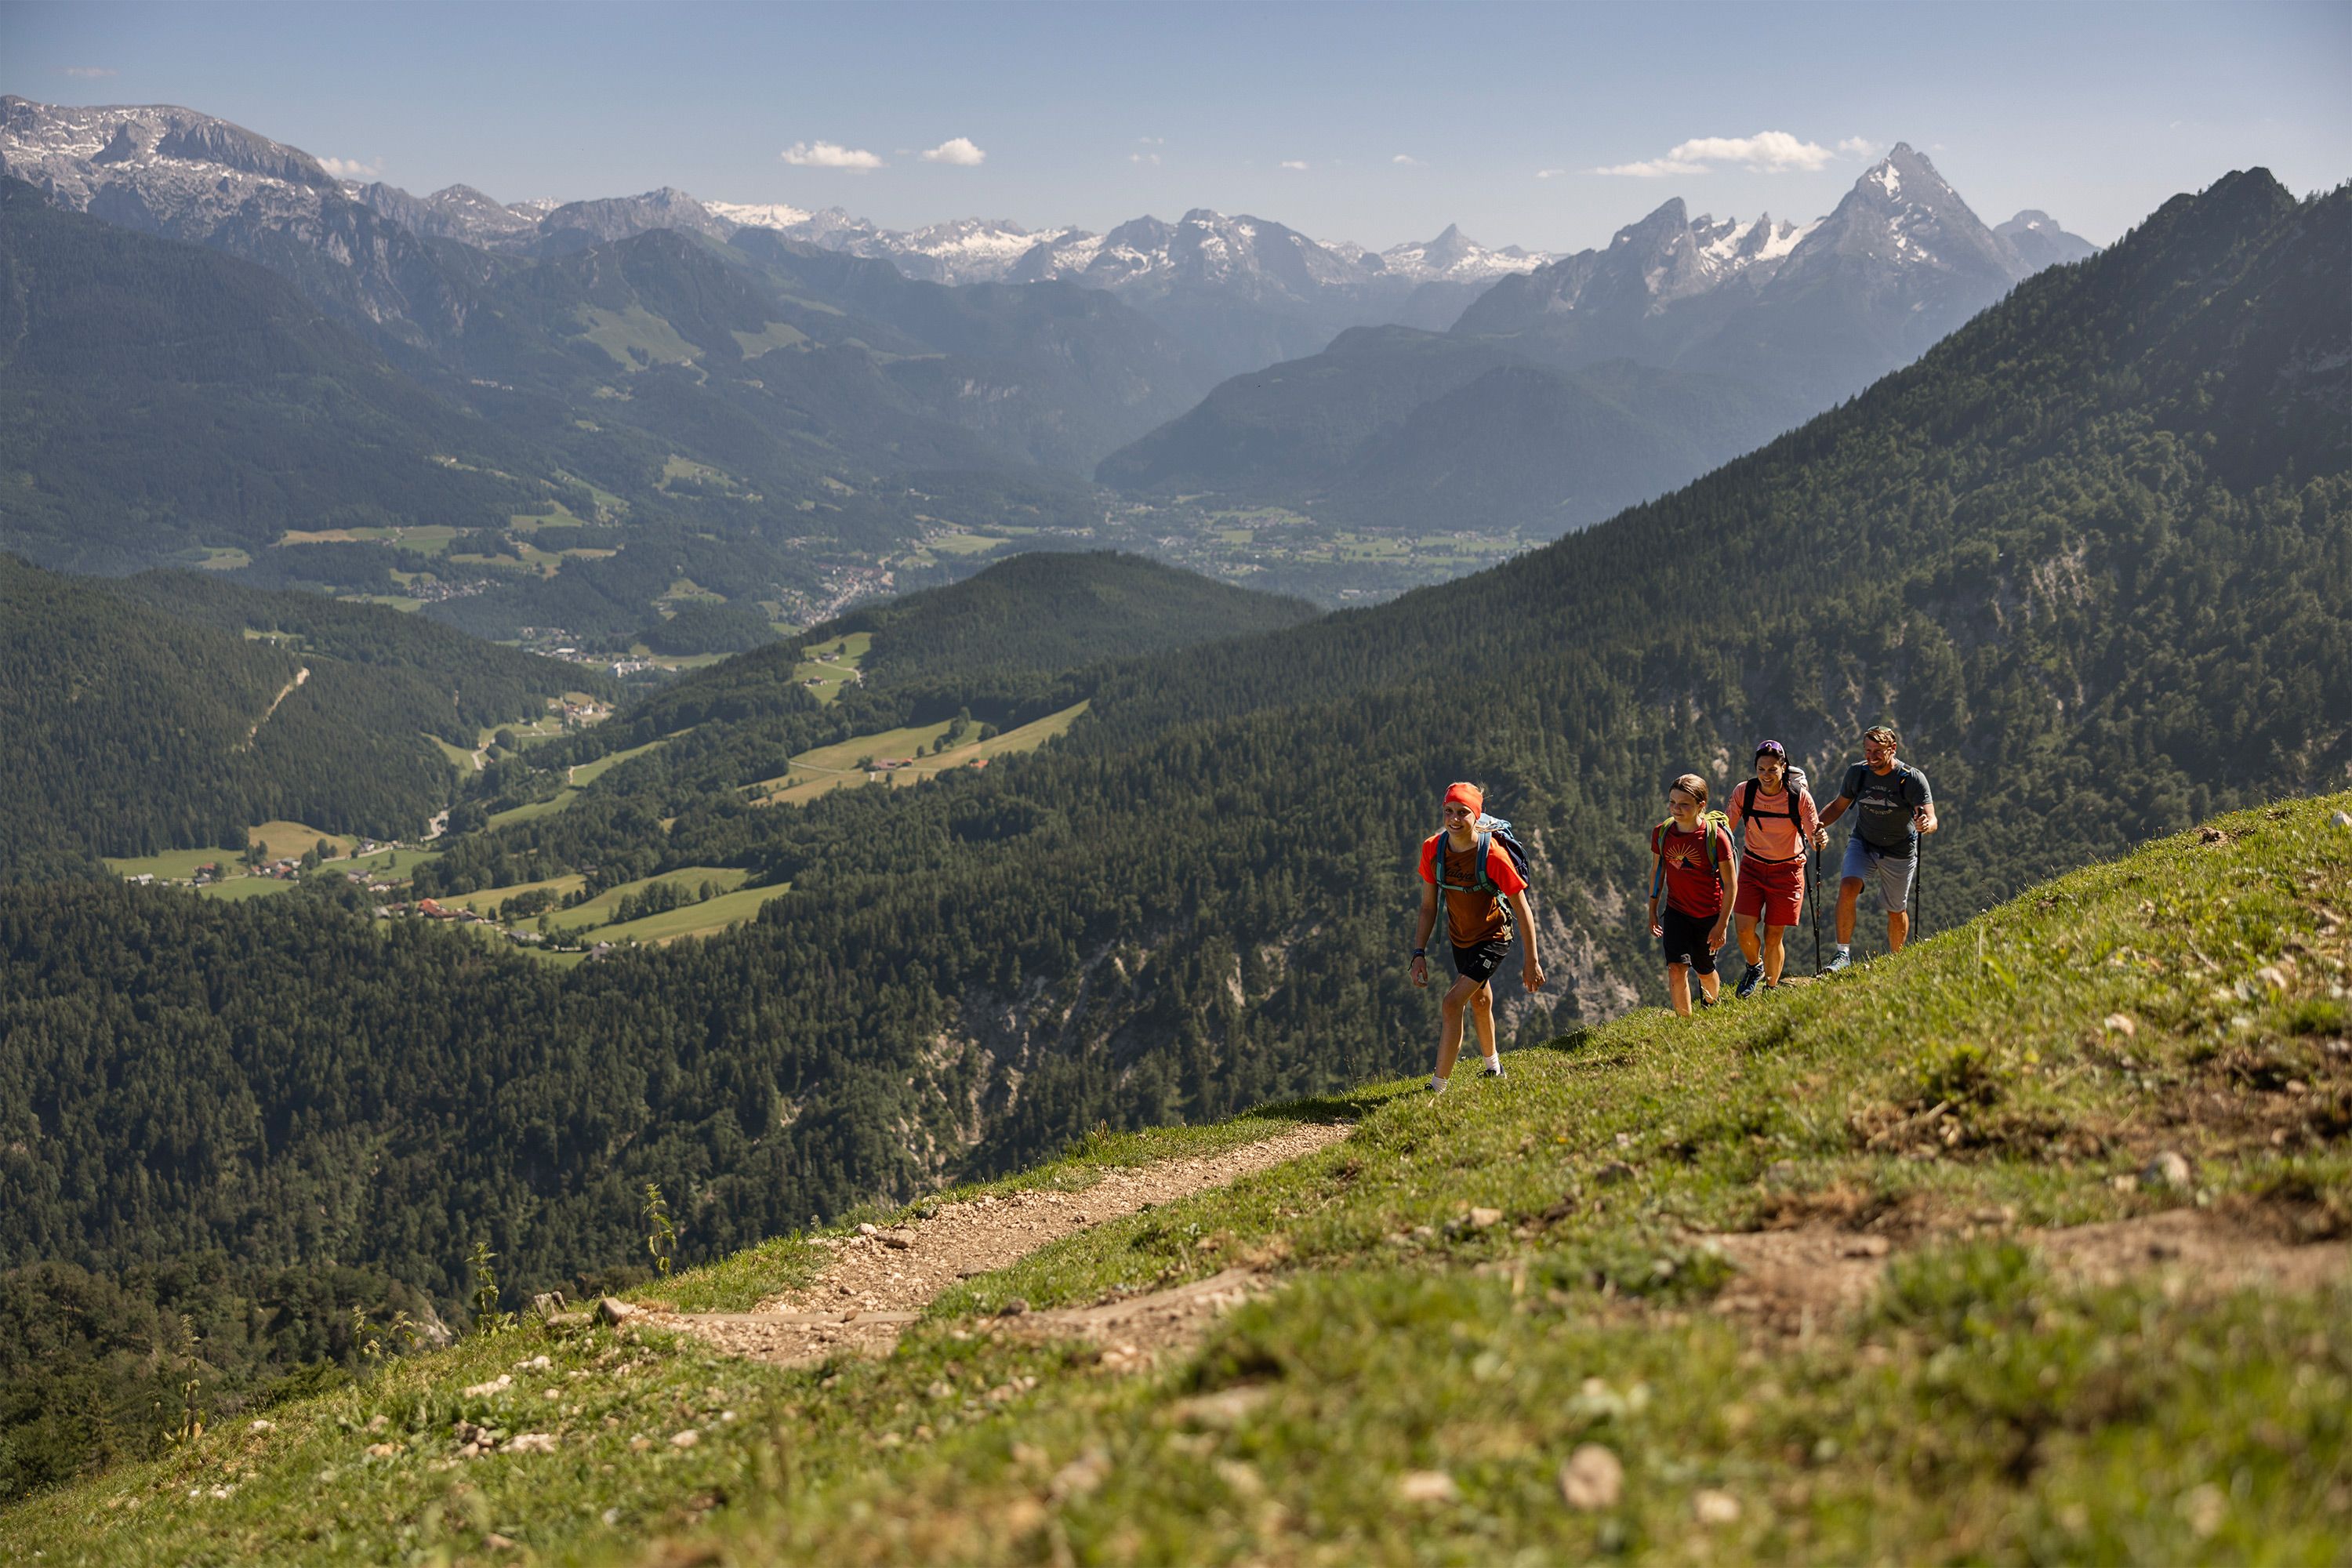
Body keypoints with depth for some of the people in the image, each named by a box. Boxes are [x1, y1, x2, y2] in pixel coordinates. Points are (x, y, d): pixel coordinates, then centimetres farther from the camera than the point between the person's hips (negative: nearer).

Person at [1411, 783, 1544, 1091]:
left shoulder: (1493, 855, -29)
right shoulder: (1432, 849, -15)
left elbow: (1522, 911, -20)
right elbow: (1428, 907, -4)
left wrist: (1531, 962, -17)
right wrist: (1419, 953, -7)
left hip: (1493, 939, -6)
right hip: (1460, 938, 6)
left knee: (1452, 1005, -18)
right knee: (1479, 1001, 26)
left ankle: (1438, 1088, -11)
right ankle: (1493, 1066, 51)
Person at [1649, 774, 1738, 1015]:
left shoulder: (1715, 836, -21)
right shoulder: (1661, 833, -9)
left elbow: (1731, 883, -13)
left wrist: (1721, 925, -13)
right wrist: (1652, 911, 12)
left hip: (1709, 914, -2)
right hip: (1676, 911, 2)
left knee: (1704, 972, 16)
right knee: (1676, 969, -15)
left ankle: (1711, 1002, 50)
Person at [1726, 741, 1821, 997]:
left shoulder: (1799, 796, -16)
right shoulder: (1744, 792, -12)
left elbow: (1813, 837, -14)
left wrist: (1819, 839, -36)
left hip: (1787, 870, -1)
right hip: (1752, 867, 1)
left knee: (1774, 937, 1)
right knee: (1743, 929, -12)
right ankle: (1755, 967, 21)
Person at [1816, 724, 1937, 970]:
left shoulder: (1913, 779, -20)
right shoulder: (1857, 773, -9)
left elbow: (1932, 820, -26)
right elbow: (1839, 806, 5)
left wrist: (1926, 824, -51)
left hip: (1900, 853, -2)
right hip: (1863, 844, 2)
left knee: (1896, 911, 10)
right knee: (1847, 888, -23)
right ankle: (1843, 954, -18)